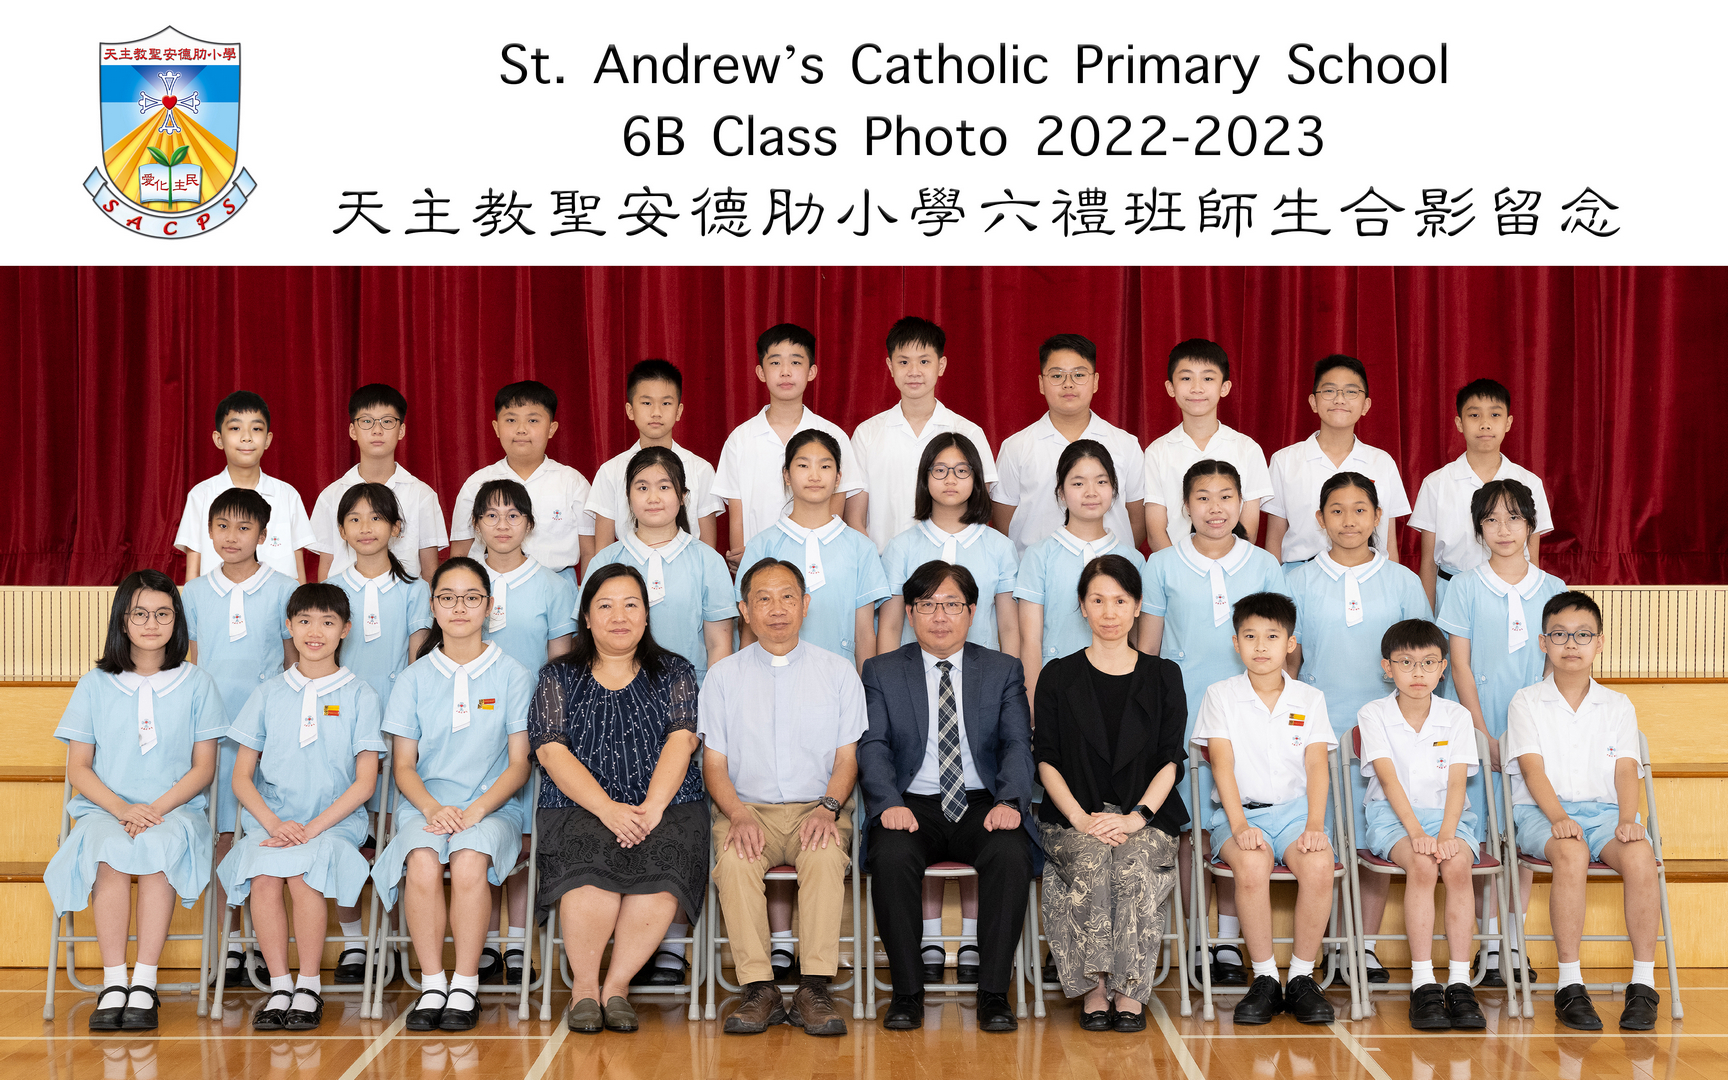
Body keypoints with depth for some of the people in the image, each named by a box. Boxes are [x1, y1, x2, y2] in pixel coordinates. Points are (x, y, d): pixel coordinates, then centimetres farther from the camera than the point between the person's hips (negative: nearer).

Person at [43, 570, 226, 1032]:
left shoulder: (197, 685, 10)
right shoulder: (94, 686, 11)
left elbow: (203, 768, 5)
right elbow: (78, 768, 6)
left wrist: (156, 809, -12)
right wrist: (121, 808, -12)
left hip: (176, 809, -1)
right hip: (105, 809, 1)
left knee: (159, 847, -36)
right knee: (111, 854, -35)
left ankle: (144, 984, -33)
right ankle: (113, 984, -31)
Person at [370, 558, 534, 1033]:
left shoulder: (513, 676, 7)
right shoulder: (415, 678, 11)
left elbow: (518, 764, 3)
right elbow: (403, 766, 8)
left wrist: (475, 811, -13)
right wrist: (433, 808, -12)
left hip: (492, 806, -1)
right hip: (426, 804, 1)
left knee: (468, 863, -34)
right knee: (423, 864, -33)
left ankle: (465, 986, -21)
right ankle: (431, 985, -20)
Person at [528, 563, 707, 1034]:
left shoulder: (674, 673, 17)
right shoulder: (558, 678, 14)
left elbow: (680, 740, 2)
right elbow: (553, 752, 0)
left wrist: (651, 808, -15)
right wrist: (609, 810, -15)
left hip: (666, 807, 1)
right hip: (580, 809, 0)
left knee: (661, 862, -33)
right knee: (591, 863, -34)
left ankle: (616, 985, -18)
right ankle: (584, 984, -15)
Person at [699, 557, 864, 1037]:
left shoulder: (838, 671, 10)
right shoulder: (724, 676, 10)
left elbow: (847, 757, 7)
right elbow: (714, 763, 6)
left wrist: (829, 808, -13)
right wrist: (738, 815, -14)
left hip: (818, 807, 0)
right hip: (747, 807, 0)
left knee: (826, 855, -34)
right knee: (734, 859, -33)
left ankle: (814, 989, -31)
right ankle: (759, 991, -27)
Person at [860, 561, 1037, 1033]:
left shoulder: (1003, 670, 13)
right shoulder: (881, 672, 11)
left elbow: (1017, 745, 3)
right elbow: (873, 746, 0)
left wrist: (1010, 802, -17)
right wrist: (890, 803, -19)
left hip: (982, 804, 1)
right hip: (912, 804, 0)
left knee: (1011, 854, -31)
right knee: (892, 857, -33)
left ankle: (993, 993, -22)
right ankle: (907, 992, -19)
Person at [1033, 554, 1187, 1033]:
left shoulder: (1163, 676, 12)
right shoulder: (1059, 677, 11)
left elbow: (1171, 761, 4)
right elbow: (1047, 760, 4)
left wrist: (1135, 817, -13)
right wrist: (1081, 818, -13)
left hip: (1146, 817, 0)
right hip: (1074, 818, 0)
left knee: (1134, 869, -32)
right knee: (1089, 868, -32)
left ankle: (1130, 991, -20)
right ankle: (1093, 989, -20)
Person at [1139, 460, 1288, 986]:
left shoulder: (1264, 566, 7)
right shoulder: (1163, 565, 4)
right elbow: (1146, 646, 8)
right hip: (1181, 710, -1)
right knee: (1188, 825, -1)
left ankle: (1229, 941, 11)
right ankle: (1199, 941, 9)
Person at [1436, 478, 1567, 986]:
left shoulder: (1552, 590, 7)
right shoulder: (1465, 588, 1)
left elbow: (1555, 665, 6)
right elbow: (1460, 664, -2)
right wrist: (1485, 736, -8)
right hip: (1480, 729, -2)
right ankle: (1491, 942, 4)